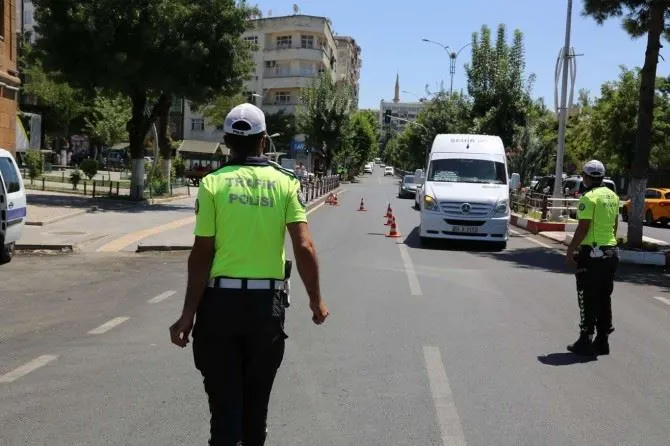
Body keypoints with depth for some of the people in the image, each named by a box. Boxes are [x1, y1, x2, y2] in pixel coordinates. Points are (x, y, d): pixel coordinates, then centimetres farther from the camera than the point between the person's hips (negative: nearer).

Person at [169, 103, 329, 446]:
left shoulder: (213, 183, -5)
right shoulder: (284, 183, -1)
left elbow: (202, 255, -8)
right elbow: (304, 248, -9)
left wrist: (188, 313, -3)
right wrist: (316, 300, 2)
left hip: (221, 299, -2)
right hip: (267, 301, 2)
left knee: (224, 395, 7)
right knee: (256, 394, 19)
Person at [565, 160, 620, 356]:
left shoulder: (589, 198, -15)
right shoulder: (613, 196, 11)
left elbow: (583, 228, -18)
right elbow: (615, 225, 16)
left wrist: (570, 250, -12)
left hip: (591, 253, -8)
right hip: (610, 252, 8)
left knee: (588, 299, -1)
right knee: (604, 298, 13)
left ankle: (585, 341, 1)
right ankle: (602, 341, 18)